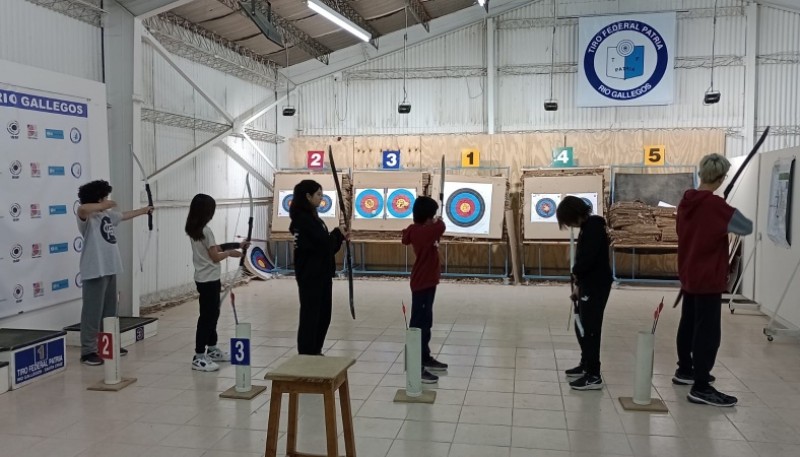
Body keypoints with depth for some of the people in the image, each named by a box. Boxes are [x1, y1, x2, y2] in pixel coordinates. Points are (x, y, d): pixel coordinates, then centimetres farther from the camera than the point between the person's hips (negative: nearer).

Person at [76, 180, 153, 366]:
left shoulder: (108, 215, 15)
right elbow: (82, 208, -37)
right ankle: (88, 351, -1)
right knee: (93, 312, -6)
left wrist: (144, 210, 47)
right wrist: (106, 205, -26)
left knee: (110, 310, 16)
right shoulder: (87, 217, -12)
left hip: (110, 269, 9)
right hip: (95, 271, -9)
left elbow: (125, 215, 34)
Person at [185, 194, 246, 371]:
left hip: (203, 278, 10)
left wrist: (236, 245, 14)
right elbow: (215, 257, -16)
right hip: (209, 280, -10)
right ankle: (199, 358, -4)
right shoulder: (205, 230, -19)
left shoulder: (194, 229, 9)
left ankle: (212, 349, 31)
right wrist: (230, 252, 2)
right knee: (206, 316, -6)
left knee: (212, 313, 19)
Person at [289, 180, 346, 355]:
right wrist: (337, 233, -5)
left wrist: (338, 236, -3)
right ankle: (306, 354, 8)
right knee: (310, 314, -2)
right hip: (310, 275, -10)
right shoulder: (303, 219, -16)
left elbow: (327, 246, 14)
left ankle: (315, 352, 27)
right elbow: (324, 243, -23)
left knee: (323, 313, 15)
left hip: (320, 273, 10)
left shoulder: (310, 217, 14)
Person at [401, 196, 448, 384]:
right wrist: (437, 220, -7)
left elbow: (406, 237, 22)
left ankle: (425, 358, 32)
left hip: (424, 282, 10)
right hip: (423, 283, -10)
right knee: (419, 324, -7)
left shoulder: (414, 229, 4)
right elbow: (440, 227, -32)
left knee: (424, 322, 19)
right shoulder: (425, 232, -21)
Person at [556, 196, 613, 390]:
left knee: (590, 329, -6)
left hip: (596, 286, -10)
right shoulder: (588, 227, 13)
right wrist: (578, 282, 10)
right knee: (582, 326, 19)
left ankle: (594, 376, -1)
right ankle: (586, 365, 32)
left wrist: (576, 274, -6)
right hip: (589, 284, 10)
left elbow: (587, 258, -25)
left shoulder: (594, 227, -18)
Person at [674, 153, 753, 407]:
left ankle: (684, 370, 33)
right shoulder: (716, 205, -20)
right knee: (708, 332, -4)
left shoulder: (686, 202, 3)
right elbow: (746, 228, -11)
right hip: (708, 279, -8)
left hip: (688, 275, 8)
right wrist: (730, 219, 8)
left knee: (688, 323, 19)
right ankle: (701, 387, -2)